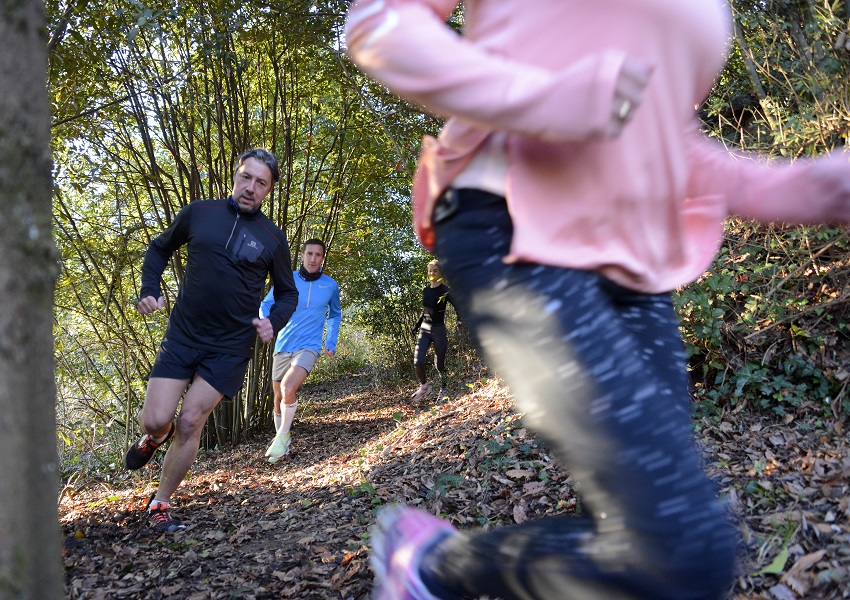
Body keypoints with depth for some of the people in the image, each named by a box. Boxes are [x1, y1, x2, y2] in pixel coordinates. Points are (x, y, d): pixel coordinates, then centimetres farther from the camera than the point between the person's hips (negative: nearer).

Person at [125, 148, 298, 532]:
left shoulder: (272, 238, -1)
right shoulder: (198, 213, 1)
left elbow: (287, 293, 9)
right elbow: (160, 248, 16)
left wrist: (273, 322, -10)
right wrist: (150, 289, 0)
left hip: (230, 346, -1)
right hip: (182, 335, 1)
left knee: (190, 422, -5)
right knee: (155, 420, -5)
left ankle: (160, 503, 16)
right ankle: (156, 437, 35)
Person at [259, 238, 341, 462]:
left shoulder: (330, 285, 0)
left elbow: (335, 315, 17)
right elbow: (266, 304, 6)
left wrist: (331, 342, 9)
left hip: (308, 347, -2)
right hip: (283, 346, 2)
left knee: (288, 389, -26)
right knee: (279, 397, 10)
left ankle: (283, 435, -5)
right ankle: (281, 439, 31)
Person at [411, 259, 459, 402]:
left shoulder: (445, 290, -9)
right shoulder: (426, 290, 9)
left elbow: (458, 306, -21)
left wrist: (460, 320, -40)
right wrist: (417, 325, 17)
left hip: (439, 330, -4)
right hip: (424, 329, 4)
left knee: (439, 364, 4)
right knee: (418, 362, -10)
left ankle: (443, 389, 27)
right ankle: (424, 386, 14)